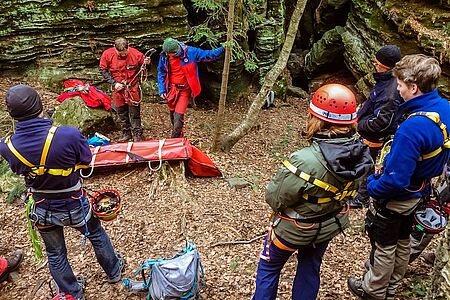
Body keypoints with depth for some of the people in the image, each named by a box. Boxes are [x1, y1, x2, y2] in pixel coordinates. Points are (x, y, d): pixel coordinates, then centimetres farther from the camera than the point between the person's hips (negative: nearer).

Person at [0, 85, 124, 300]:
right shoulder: (69, 135, -32)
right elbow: (86, 160, -12)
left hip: (43, 211, 2)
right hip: (74, 207, -2)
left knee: (55, 255, 26)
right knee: (97, 235, 28)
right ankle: (113, 271, 52)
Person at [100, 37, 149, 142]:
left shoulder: (135, 53, -13)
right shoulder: (107, 54, -9)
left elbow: (142, 66, 3)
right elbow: (104, 71, 0)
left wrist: (146, 63, -21)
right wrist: (114, 83, -9)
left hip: (132, 87, -2)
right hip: (118, 88, 2)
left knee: (134, 113, 3)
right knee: (121, 113, 12)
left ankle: (137, 134, 14)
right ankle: (126, 133, 27)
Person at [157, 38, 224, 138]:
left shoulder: (190, 52, -14)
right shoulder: (164, 56, -5)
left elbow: (207, 55, -9)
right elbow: (161, 73, 5)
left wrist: (222, 49, -19)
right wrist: (161, 90, -1)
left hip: (184, 90, -3)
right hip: (171, 89, 4)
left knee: (179, 115, -13)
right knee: (172, 114, 15)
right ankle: (178, 135, 37)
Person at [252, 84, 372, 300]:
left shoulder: (305, 162, -40)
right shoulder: (360, 151, -18)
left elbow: (275, 199, -26)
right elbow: (351, 189, 0)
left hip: (294, 228, -5)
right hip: (330, 225, 6)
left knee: (269, 267, 21)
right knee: (310, 268, 29)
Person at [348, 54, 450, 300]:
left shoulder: (412, 128, -37)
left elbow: (395, 179, -33)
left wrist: (372, 186, -14)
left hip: (395, 198, -9)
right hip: (417, 192, 9)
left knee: (384, 246, 15)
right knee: (402, 242, 26)